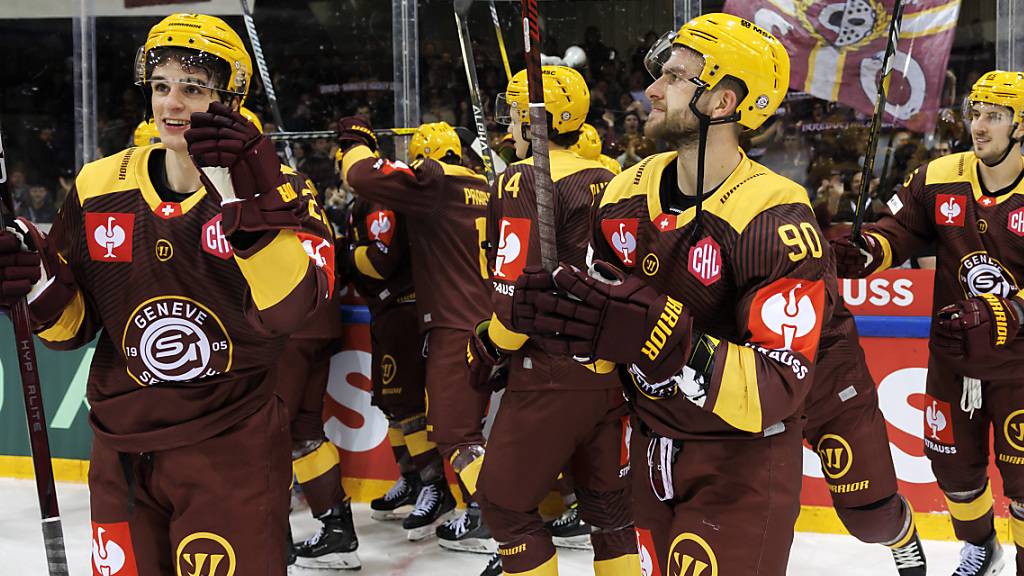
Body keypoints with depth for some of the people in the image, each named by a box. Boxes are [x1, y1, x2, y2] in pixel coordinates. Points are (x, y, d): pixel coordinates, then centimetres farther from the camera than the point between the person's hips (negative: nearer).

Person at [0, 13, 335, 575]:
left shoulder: (273, 185, -7)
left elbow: (291, 308, -24)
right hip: (120, 453, 4)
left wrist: (252, 201, -34)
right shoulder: (98, 187, 4)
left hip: (233, 450, -3)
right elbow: (73, 326, 10)